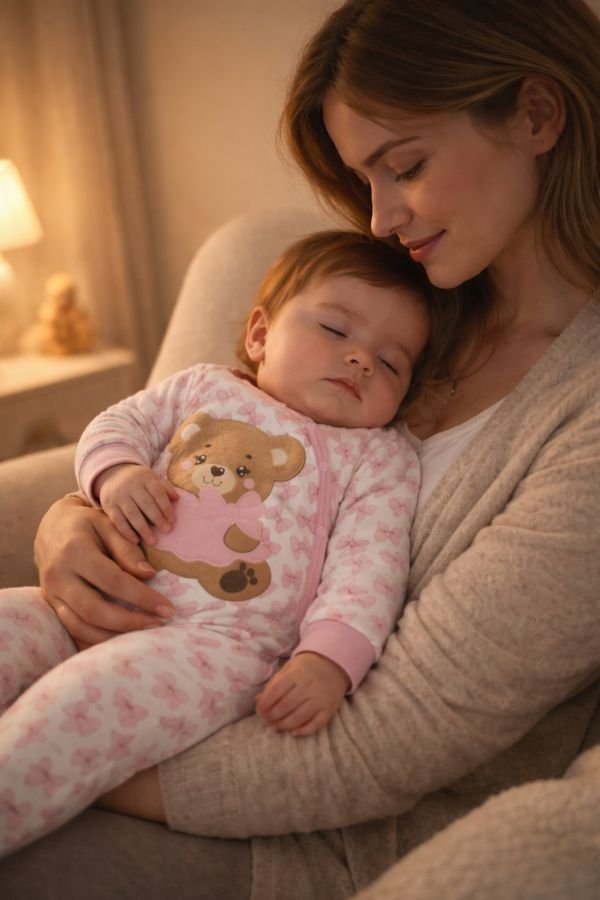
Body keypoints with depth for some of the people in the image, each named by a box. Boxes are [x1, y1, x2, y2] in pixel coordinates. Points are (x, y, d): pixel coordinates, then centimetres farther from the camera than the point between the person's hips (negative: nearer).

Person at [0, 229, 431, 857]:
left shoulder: (380, 458, 9)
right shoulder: (206, 388, 19)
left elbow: (368, 569, -3)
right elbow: (119, 423, 22)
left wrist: (330, 658, -20)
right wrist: (113, 472, -3)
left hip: (222, 637, -5)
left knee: (89, 695, -33)